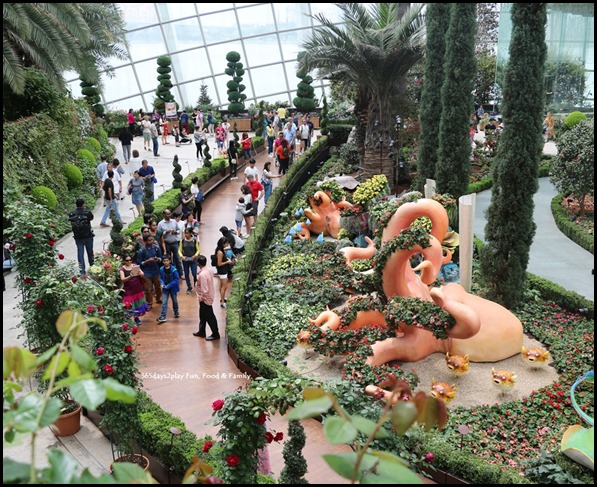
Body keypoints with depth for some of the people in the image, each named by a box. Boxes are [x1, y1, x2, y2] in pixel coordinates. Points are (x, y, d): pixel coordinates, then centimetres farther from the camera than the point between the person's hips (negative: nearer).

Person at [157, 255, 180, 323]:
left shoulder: (173, 270, -20)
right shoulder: (161, 269, -8)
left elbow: (177, 279, -18)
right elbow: (161, 278, 6)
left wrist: (168, 285, -22)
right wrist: (162, 284, -14)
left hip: (173, 288, -2)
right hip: (165, 288, 2)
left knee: (174, 301, 17)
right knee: (164, 302, -3)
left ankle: (176, 312, 40)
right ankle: (162, 317, -4)